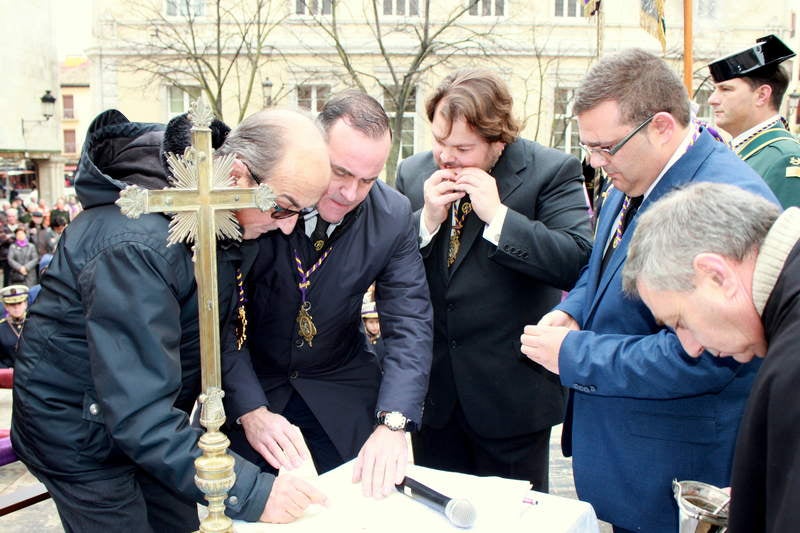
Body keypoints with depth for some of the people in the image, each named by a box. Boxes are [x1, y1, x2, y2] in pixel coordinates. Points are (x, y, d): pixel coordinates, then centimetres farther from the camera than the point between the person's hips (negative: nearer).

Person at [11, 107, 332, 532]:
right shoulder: (136, 245, -36)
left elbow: (220, 327, 0)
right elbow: (138, 416, -37)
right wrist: (250, 492, -38)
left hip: (151, 417, 7)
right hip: (78, 430, -7)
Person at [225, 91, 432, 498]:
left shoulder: (393, 216, -13)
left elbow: (409, 324, -14)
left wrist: (393, 423, -27)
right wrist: (251, 410, -26)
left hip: (340, 394, 2)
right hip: (249, 387, -2)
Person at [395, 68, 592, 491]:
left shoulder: (552, 171, -11)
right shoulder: (413, 173, 3)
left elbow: (579, 263, -22)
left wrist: (497, 214, -25)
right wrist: (428, 219, -15)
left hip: (511, 391, -4)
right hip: (433, 390, 4)